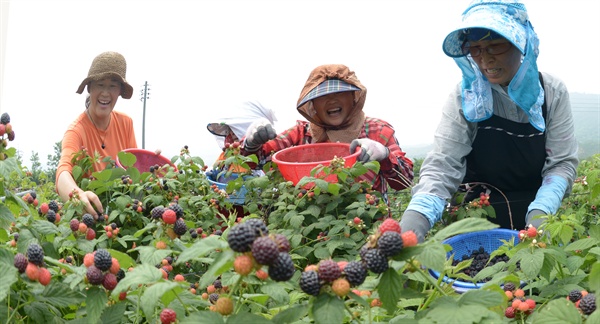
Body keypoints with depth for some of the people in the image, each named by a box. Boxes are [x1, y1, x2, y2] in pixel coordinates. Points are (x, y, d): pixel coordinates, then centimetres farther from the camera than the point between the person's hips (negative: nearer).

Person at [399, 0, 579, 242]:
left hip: (537, 210, 1)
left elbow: (562, 162, -6)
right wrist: (413, 221, -38)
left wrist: (540, 212, -24)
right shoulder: (464, 97, -11)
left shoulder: (552, 92, -6)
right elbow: (442, 166, -20)